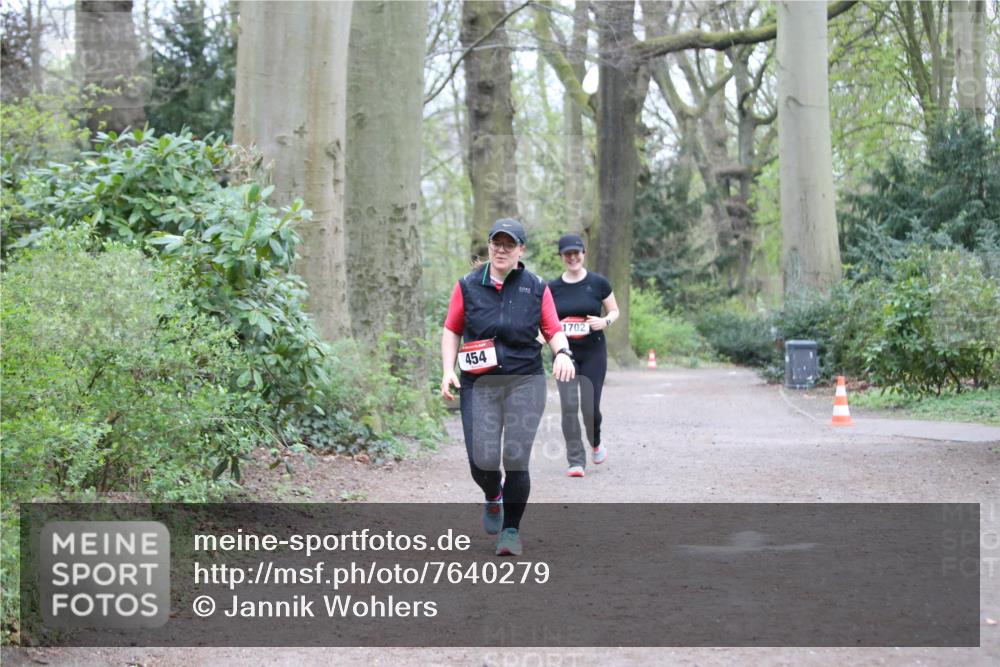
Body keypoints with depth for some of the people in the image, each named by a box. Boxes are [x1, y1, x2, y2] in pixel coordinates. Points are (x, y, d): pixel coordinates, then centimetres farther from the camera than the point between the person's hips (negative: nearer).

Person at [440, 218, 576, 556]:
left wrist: (563, 353, -13)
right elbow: (451, 330, 11)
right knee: (482, 461, -7)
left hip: (525, 382, 0)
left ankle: (511, 530, 10)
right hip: (479, 385, 0)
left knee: (516, 459, -6)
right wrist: (448, 371, -1)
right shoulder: (468, 286, 5)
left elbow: (554, 330, 8)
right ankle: (493, 498, 29)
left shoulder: (536, 288, 6)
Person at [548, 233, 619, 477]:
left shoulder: (598, 283, -2)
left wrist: (605, 321, -14)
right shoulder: (553, 288, 2)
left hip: (593, 352, -1)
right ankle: (576, 461, 1)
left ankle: (596, 443, 30)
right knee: (569, 406, -7)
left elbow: (614, 311, 7)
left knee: (590, 406, -2)